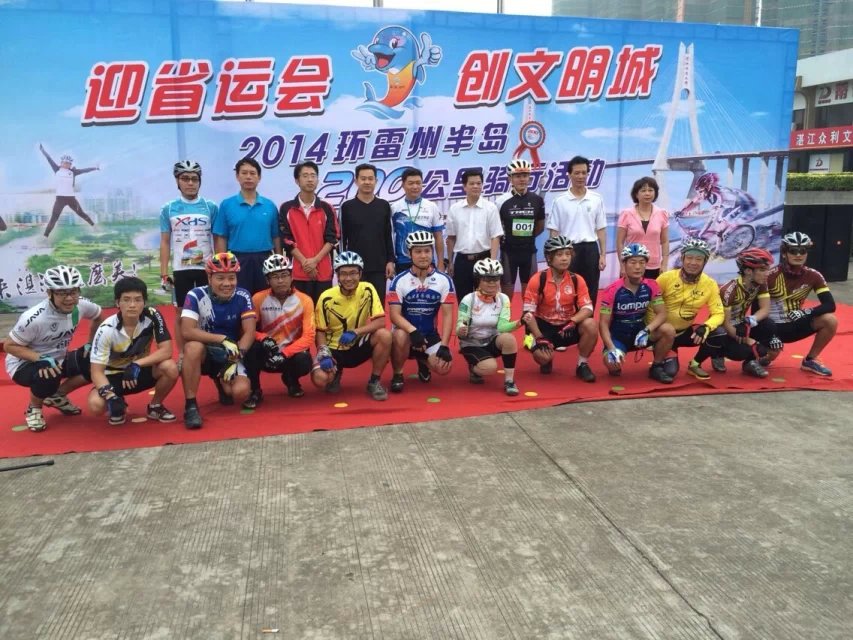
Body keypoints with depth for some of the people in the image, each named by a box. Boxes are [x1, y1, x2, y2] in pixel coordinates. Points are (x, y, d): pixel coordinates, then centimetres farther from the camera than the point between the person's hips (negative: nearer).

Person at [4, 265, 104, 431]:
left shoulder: (82, 305, -16)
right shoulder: (34, 318, -32)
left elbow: (99, 317, 7)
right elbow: (9, 346, -21)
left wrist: (90, 343, -1)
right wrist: (42, 359, -34)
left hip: (57, 359, 6)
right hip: (24, 364, -5)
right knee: (48, 378, -37)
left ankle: (57, 396, 9)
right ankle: (34, 409, -1)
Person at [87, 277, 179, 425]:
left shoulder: (153, 316, -19)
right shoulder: (106, 330, -22)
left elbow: (166, 351, -21)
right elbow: (97, 371, -22)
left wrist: (137, 364, -32)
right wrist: (111, 397, -39)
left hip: (140, 370, 2)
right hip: (114, 375, -1)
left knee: (170, 368, -30)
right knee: (96, 404, -31)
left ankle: (155, 406, 0)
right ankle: (118, 403, 8)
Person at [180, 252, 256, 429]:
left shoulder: (243, 296, -9)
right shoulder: (196, 295, -15)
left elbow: (249, 332, -12)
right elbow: (187, 331, -25)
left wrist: (237, 357, -26)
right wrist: (223, 339, -31)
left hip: (230, 355, 2)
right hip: (205, 352, -1)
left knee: (240, 392, -23)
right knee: (193, 347, -36)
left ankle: (221, 381, 17)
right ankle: (190, 406, -23)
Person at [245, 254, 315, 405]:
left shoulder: (304, 300, -9)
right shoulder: (258, 299, -8)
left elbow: (308, 337, -14)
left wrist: (284, 354, -26)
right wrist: (264, 339, -28)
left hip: (292, 352, 0)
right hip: (267, 353, 0)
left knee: (304, 362, -33)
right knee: (252, 346, -31)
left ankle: (291, 380, 7)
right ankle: (255, 391, -8)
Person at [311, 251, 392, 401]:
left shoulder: (367, 290, -12)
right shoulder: (327, 298, -14)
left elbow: (381, 322, -18)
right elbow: (320, 331, -5)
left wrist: (355, 332, -31)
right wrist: (324, 353, -23)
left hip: (358, 345, 1)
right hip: (334, 349, -1)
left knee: (384, 335, -29)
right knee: (320, 379, -28)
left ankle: (374, 382, -8)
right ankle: (336, 373, 13)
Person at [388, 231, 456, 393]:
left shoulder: (444, 280, -3)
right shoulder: (400, 280, -7)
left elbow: (447, 315, -7)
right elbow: (395, 315, -15)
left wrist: (444, 346, -17)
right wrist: (413, 330, -34)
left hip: (430, 335, 2)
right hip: (406, 332, -2)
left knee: (443, 367, -21)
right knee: (399, 336, -37)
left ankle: (423, 361, 18)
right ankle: (397, 374, -9)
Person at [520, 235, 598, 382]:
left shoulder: (577, 280, -4)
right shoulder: (538, 279, -12)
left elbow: (587, 308, -12)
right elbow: (528, 312, -13)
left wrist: (572, 322, -32)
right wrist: (539, 338, -20)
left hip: (567, 326, 2)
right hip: (544, 326, -2)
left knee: (591, 325, -27)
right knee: (542, 356, -30)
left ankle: (582, 365, -5)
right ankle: (547, 361, 13)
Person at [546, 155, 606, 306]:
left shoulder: (597, 199, 5)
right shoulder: (560, 201, -1)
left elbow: (601, 230, 7)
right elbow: (554, 232, 1)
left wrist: (603, 255, 1)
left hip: (590, 249, 2)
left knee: (590, 293, 6)